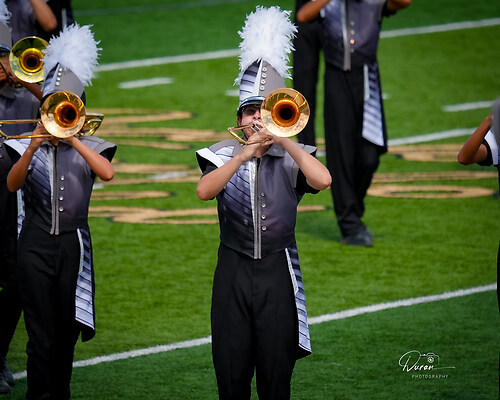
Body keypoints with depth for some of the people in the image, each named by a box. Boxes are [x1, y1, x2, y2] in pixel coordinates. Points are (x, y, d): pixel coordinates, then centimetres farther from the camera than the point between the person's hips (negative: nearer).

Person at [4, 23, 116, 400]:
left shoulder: (89, 147, 7)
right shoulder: (29, 146, 6)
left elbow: (107, 173, -15)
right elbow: (13, 184, -10)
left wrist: (72, 137, -18)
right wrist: (32, 148, -23)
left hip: (74, 243, 1)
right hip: (36, 244, -1)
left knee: (67, 328, 6)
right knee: (41, 331, -6)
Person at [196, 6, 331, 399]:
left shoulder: (290, 159, 4)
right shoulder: (225, 155, 5)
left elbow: (323, 180, -17)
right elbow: (204, 191, -15)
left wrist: (283, 139, -17)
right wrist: (244, 153, -24)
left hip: (278, 272, 0)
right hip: (234, 272, 1)